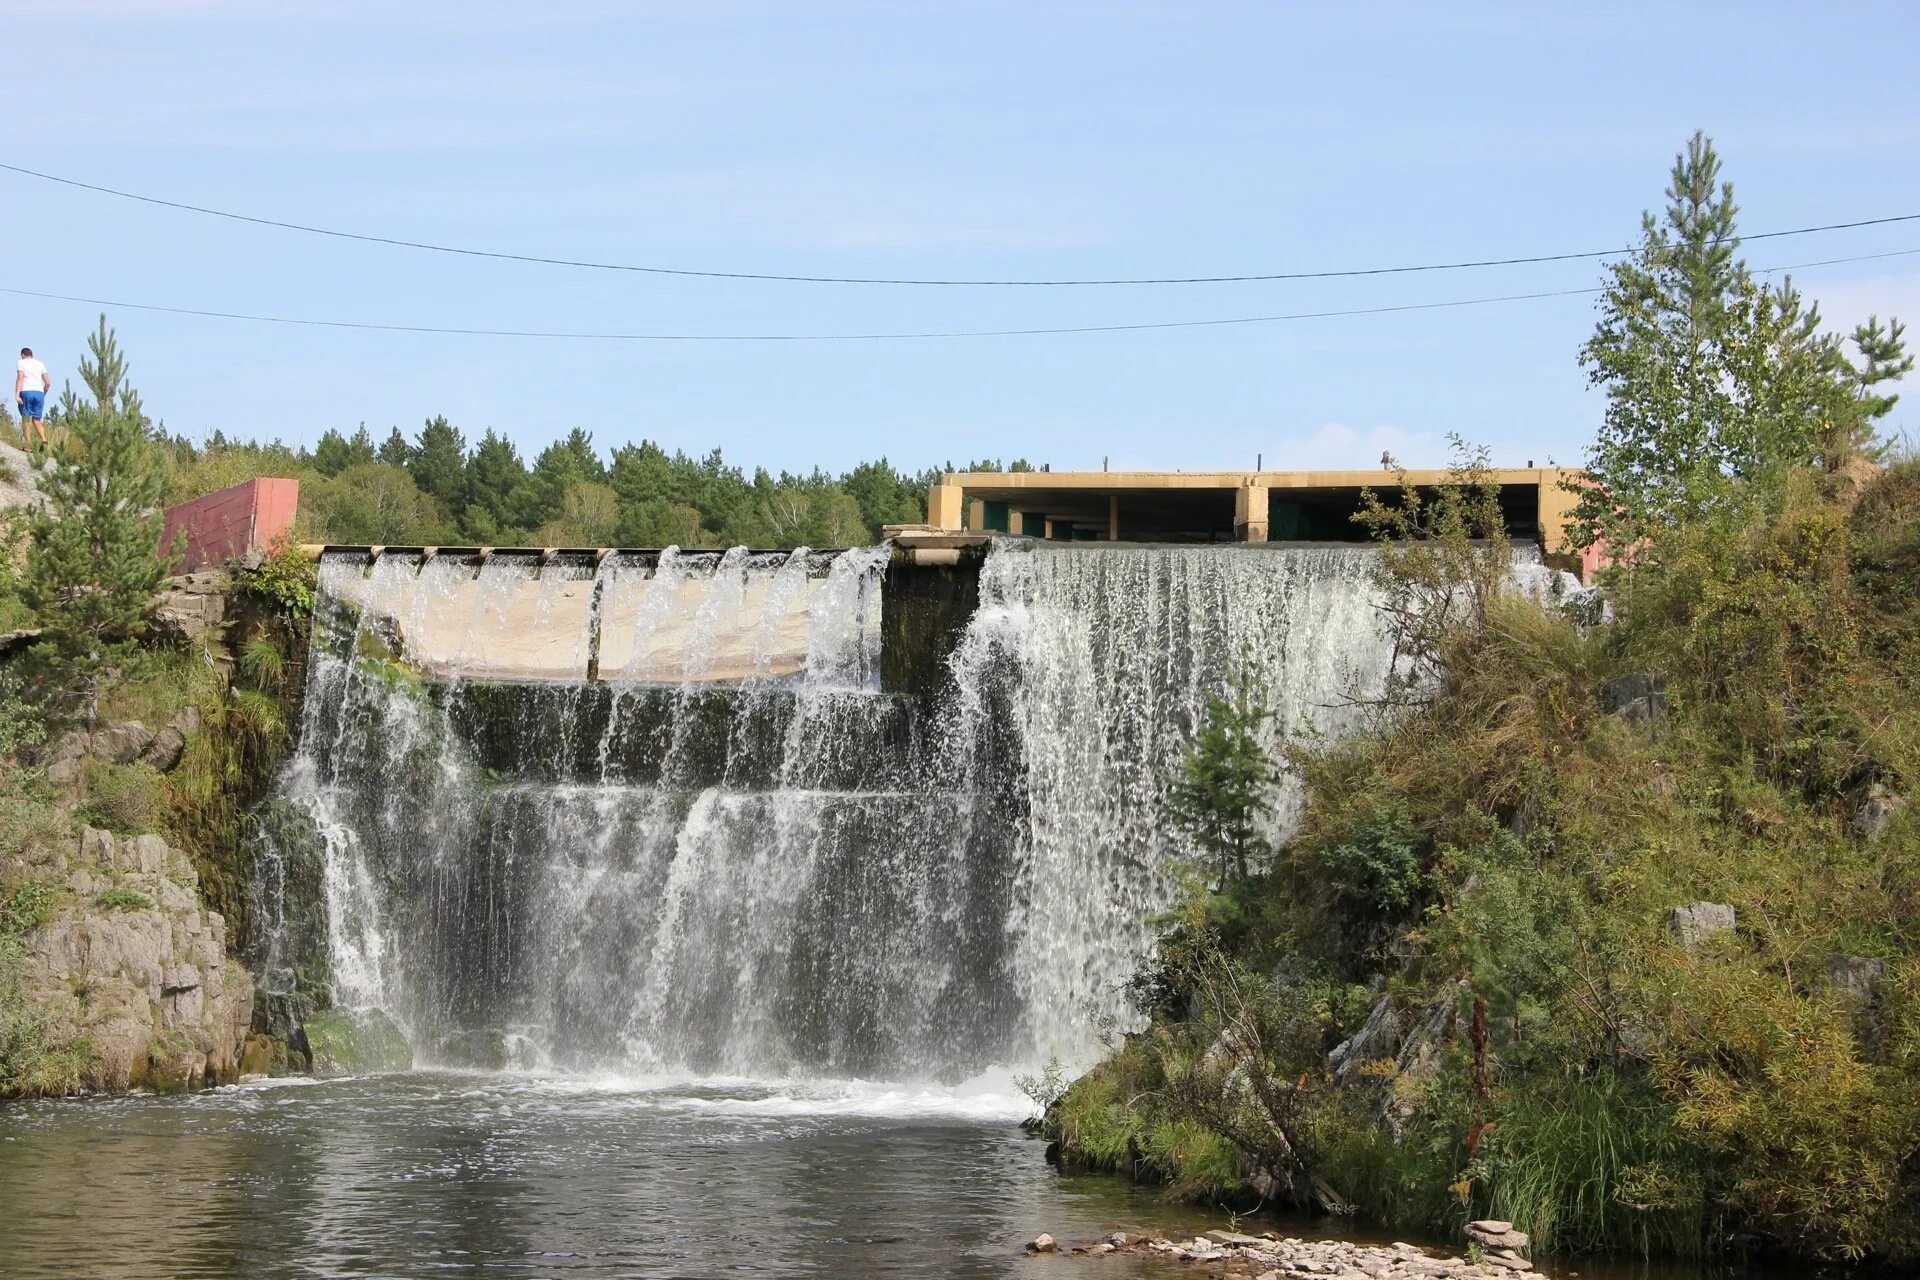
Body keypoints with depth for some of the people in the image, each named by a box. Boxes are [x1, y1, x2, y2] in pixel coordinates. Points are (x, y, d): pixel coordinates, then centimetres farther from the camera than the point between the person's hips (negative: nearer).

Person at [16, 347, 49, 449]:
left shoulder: (22, 362, 6)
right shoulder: (40, 364, 17)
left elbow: (20, 378, -9)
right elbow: (48, 383, 13)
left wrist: (17, 394, -16)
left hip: (26, 391, -4)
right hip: (39, 392, 4)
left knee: (25, 419, 3)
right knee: (37, 420, 7)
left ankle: (28, 444, -5)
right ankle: (44, 440, -16)